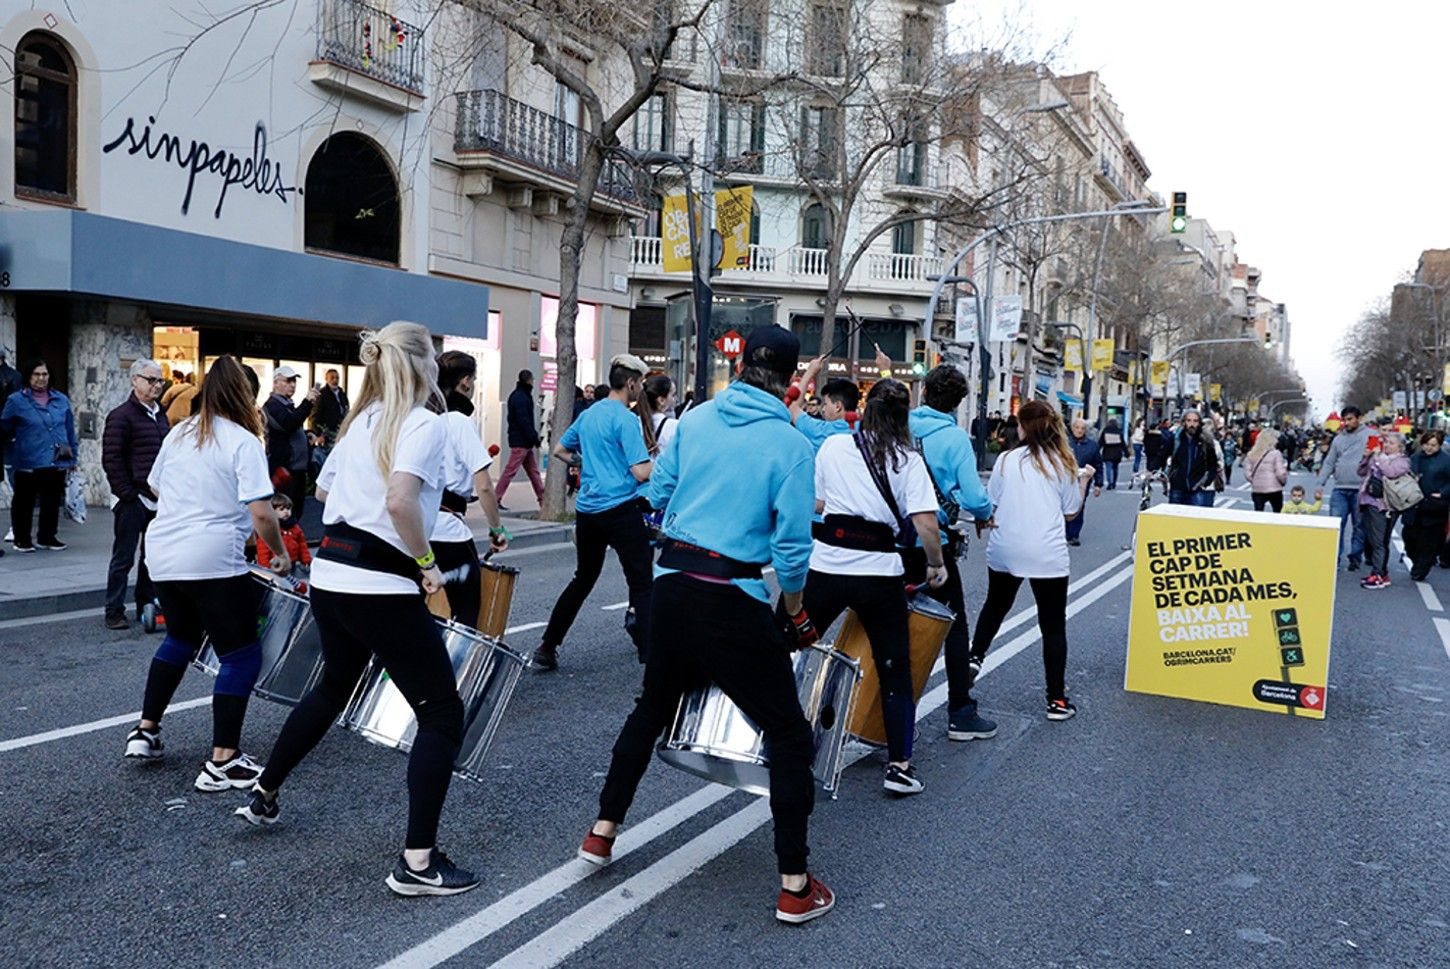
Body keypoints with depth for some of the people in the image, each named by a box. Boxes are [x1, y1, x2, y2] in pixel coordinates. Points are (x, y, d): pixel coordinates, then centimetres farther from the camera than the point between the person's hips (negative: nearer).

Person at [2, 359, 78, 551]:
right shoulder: (16, 401, -2)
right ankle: (22, 539, 19)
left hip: (57, 463, 3)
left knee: (52, 502, 11)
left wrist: (72, 457, 13)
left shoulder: (61, 400, 9)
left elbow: (70, 431, 14)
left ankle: (47, 537, 25)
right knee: (24, 502, 7)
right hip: (28, 463, -3)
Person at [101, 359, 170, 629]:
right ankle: (114, 612, 6)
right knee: (124, 558, -1)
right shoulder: (122, 416, -8)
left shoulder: (161, 415, 15)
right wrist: (127, 493, -14)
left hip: (158, 499, 7)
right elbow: (111, 459, -12)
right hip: (133, 501, -7)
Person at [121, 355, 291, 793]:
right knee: (241, 655, 2)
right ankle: (222, 763, 0)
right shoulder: (244, 442, -9)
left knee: (180, 638, 29)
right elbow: (261, 513, -16)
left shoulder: (178, 434, 10)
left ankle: (145, 732, 31)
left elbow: (154, 489, 23)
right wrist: (281, 553, -1)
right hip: (213, 560, -7)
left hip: (162, 556, 7)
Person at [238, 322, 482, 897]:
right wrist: (426, 562, -15)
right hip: (381, 587, -8)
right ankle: (417, 862, -2)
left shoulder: (361, 420, 12)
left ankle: (263, 796, 45)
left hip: (329, 576, 9)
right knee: (442, 715, 0)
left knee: (334, 687, 31)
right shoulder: (424, 424, -12)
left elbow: (323, 489, 24)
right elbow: (400, 499, -27)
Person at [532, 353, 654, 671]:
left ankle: (547, 648, 20)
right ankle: (649, 651, -3)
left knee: (582, 580, 18)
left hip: (587, 511, 8)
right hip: (621, 511, -8)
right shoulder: (626, 419, -12)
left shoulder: (588, 415, 12)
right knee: (642, 584, 0)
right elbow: (641, 473, -18)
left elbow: (559, 451, 23)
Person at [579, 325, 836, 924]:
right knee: (788, 735, 6)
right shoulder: (789, 444, -10)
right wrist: (794, 614, 3)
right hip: (733, 601, -5)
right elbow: (792, 547, -12)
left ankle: (602, 832, 34)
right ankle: (794, 887, 9)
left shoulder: (695, 418, 4)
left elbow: (658, 493, 11)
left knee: (653, 707, 25)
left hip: (672, 585, 5)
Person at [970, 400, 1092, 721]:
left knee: (995, 605, 28)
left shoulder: (1006, 459, -1)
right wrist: (1084, 481, 19)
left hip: (1004, 550, 2)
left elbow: (990, 505, 1)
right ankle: (1057, 699, 8)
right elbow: (1070, 512, 6)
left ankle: (975, 656, 20)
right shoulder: (1064, 464, -1)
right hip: (1047, 555, -1)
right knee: (1053, 625, 6)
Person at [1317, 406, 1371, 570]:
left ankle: (1355, 557, 16)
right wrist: (1320, 484, 7)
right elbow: (1329, 463, 13)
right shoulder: (1338, 439, 13)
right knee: (1336, 524, -1)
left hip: (1361, 489, -3)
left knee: (1359, 525, 7)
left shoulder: (1370, 435, 0)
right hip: (1340, 489, 3)